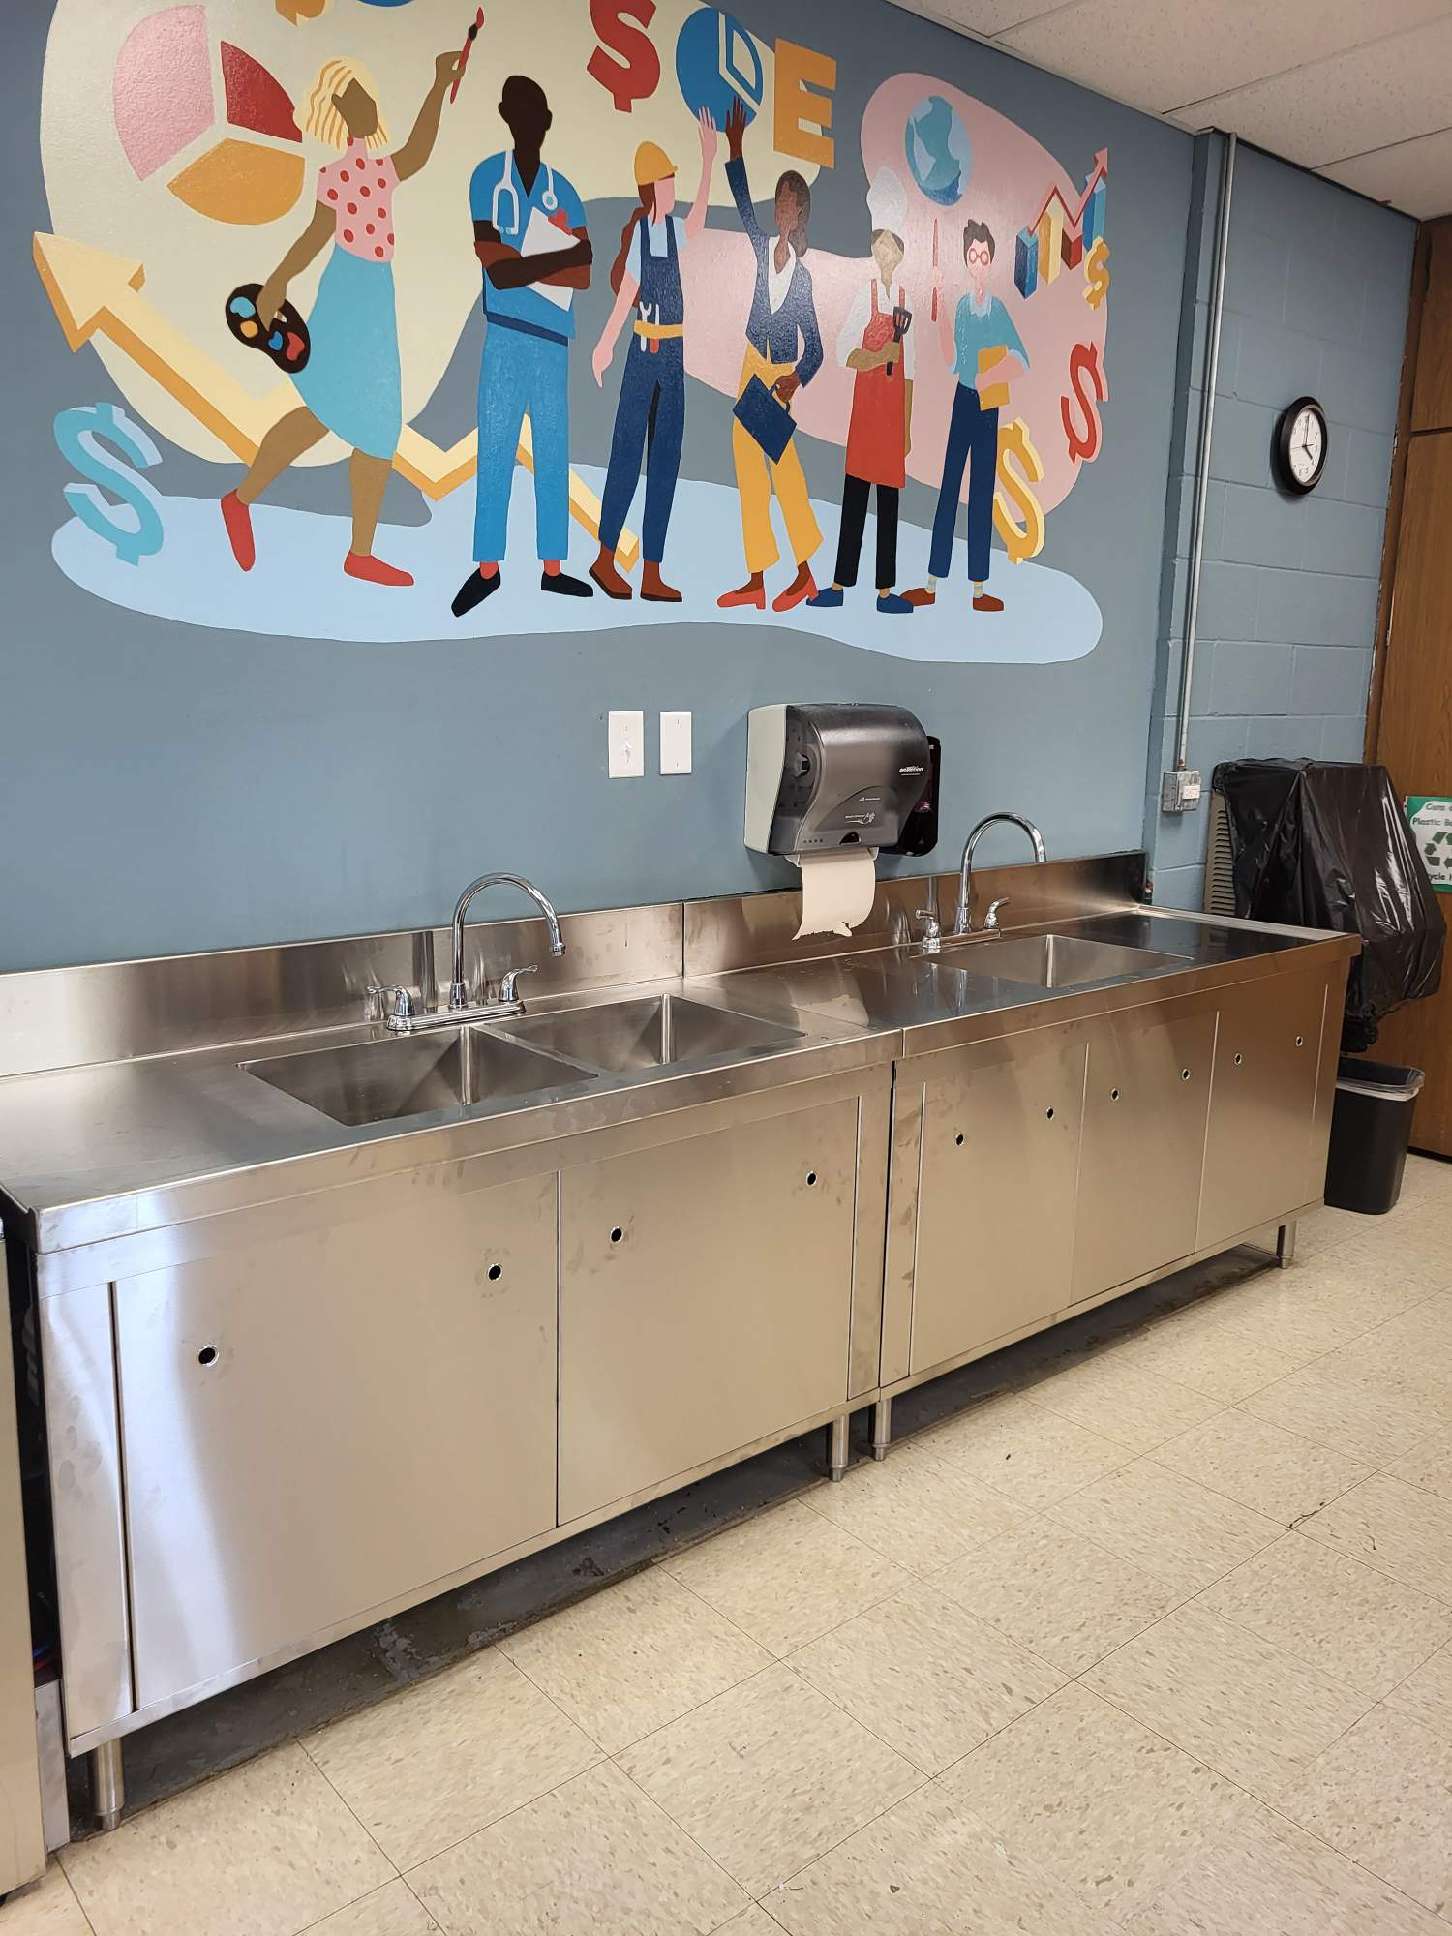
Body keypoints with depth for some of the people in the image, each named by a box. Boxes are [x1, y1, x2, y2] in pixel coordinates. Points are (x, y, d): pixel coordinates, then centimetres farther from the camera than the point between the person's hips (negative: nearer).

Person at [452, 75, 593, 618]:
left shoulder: (564, 192, 12)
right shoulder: (487, 177, 4)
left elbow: (583, 275, -1)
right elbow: (497, 266, -8)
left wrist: (525, 265, -11)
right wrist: (564, 256, -7)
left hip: (553, 337, 3)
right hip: (505, 334, -3)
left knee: (553, 455, 4)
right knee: (496, 450, -4)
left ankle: (552, 568, 10)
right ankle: (487, 567, 1)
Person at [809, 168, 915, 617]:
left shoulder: (905, 298, 12)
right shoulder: (864, 292, -1)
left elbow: (909, 367, 14)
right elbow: (843, 352, -6)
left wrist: (908, 427, 11)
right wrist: (881, 357, -19)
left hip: (895, 404, 4)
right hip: (865, 399, -4)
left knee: (889, 496, 5)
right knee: (854, 491, -2)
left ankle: (886, 588, 8)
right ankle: (839, 583, 3)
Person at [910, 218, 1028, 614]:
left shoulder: (998, 309, 2)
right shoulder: (960, 306, 4)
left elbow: (1021, 361, -4)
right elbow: (953, 364, -4)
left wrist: (983, 378, -17)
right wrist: (940, 314, -14)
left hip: (988, 407, 0)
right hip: (962, 403, 0)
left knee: (983, 495, 4)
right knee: (948, 490, 0)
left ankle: (979, 587, 8)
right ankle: (932, 584, 5)